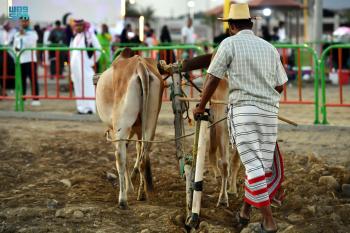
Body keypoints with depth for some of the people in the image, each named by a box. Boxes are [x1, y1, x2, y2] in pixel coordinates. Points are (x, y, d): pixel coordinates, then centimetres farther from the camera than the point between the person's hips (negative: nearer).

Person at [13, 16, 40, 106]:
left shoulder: (33, 33, 3)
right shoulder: (17, 34, 16)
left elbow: (30, 43, -13)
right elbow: (15, 46, 21)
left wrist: (23, 35, -12)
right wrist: (16, 48, -1)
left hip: (30, 59, -4)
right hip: (20, 60, 4)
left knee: (33, 79, -7)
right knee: (21, 80, 5)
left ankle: (35, 99, -5)